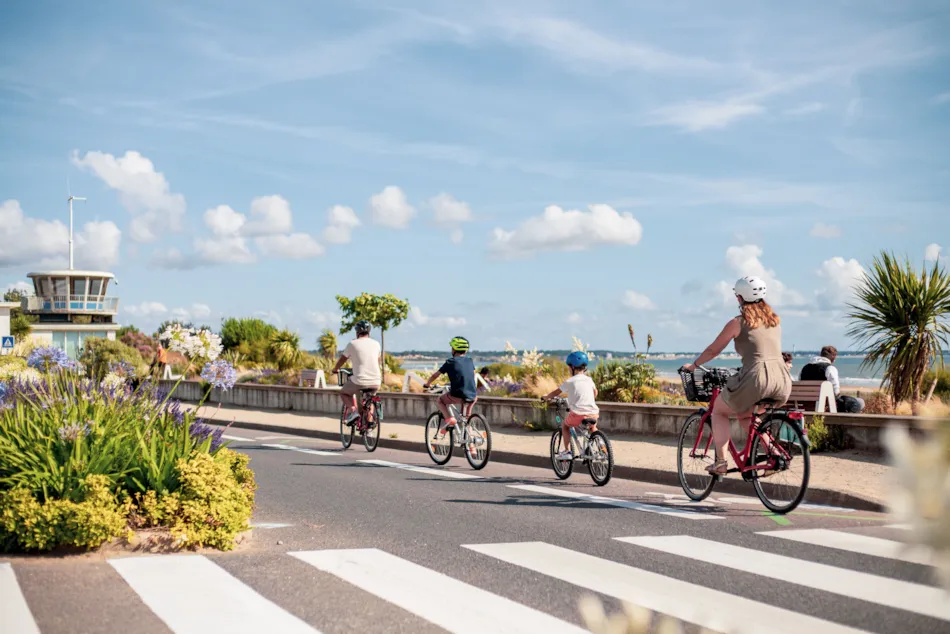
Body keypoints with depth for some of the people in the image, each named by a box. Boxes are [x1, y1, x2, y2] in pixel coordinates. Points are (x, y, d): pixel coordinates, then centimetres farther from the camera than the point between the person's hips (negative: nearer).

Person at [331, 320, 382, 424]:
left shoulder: (352, 344, -1)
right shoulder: (376, 344, 9)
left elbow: (342, 360, 11)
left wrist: (335, 370, 31)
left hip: (359, 381, -4)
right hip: (375, 382, 4)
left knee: (343, 393, 23)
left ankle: (353, 410, -2)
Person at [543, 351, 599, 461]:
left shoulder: (569, 382, -2)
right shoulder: (589, 380, 11)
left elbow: (556, 392, 6)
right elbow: (595, 392, 26)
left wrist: (546, 397, 25)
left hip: (577, 414, -4)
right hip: (593, 413, 4)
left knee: (564, 425, 24)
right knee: (593, 428, 37)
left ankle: (567, 451, 14)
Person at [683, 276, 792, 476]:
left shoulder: (738, 322, 3)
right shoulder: (774, 319, 18)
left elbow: (713, 350, 11)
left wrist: (693, 366, 28)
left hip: (757, 379, -6)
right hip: (783, 381, 6)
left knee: (718, 410, 20)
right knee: (744, 414, 30)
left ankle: (720, 462, 11)